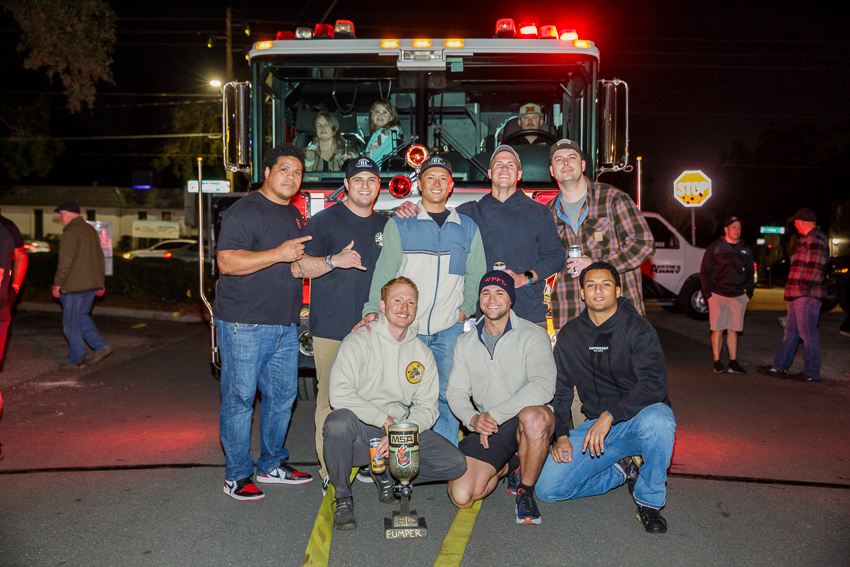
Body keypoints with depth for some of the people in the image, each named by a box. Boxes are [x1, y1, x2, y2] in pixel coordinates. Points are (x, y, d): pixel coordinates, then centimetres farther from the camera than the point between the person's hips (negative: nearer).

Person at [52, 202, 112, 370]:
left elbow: (65, 261, -19)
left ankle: (77, 359, 10)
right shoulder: (90, 229, 14)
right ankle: (101, 346, 11)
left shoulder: (71, 232, -14)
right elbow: (100, 257, 17)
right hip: (92, 284, 9)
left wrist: (57, 284, -12)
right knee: (81, 316, 21)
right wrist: (100, 282, 21)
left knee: (71, 322, 3)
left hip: (75, 286, -9)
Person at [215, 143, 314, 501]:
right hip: (244, 324, -8)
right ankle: (237, 476, 11)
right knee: (240, 398, 0)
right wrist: (278, 254, -24)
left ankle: (272, 465, 26)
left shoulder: (294, 215, 17)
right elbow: (227, 262, -20)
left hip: (284, 325, 8)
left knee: (283, 395, 12)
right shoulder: (245, 211, -10)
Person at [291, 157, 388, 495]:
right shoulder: (324, 221, 0)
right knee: (332, 400, -3)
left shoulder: (385, 226, 16)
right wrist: (334, 260, -23)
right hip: (332, 328, -5)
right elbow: (298, 267, -8)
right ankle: (329, 472, 6)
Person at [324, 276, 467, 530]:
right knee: (339, 422, -38)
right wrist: (386, 420, -19)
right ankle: (343, 499, -12)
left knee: (455, 463, -14)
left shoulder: (423, 353, 8)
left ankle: (388, 474, 10)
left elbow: (427, 407, 4)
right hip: (361, 434, -4)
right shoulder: (358, 342, -6)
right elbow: (340, 395, -19)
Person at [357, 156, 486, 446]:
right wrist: (372, 310, -15)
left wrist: (466, 310, 4)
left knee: (448, 395, 3)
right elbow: (385, 271, -3)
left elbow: (476, 275, 15)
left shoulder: (468, 228, 11)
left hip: (449, 329, 2)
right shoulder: (399, 225, 3)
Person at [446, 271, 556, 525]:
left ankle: (526, 490, -12)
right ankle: (509, 465, 14)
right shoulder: (465, 343, 10)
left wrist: (495, 414, -23)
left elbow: (543, 386, -20)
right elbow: (455, 392, 8)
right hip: (486, 430, 3)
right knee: (461, 496, -18)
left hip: (526, 422, -3)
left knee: (533, 416, -40)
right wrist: (473, 419, -15)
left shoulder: (533, 336, -5)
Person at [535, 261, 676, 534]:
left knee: (657, 420, -41)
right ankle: (620, 470, 11)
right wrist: (560, 435, -4)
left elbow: (654, 384, -22)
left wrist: (610, 415, -32)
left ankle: (649, 500, -14)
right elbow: (559, 390, 10)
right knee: (547, 488, -12)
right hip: (596, 425, 4)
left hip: (638, 417, -3)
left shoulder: (637, 328, -10)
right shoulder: (570, 335, 4)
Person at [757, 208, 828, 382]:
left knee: (808, 333, -4)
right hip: (798, 295, 11)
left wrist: (804, 286, -18)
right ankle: (779, 367, 18)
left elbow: (814, 266, -21)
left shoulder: (815, 239, -13)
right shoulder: (807, 239, 21)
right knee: (791, 332, 12)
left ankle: (811, 373, 3)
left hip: (807, 295, -11)